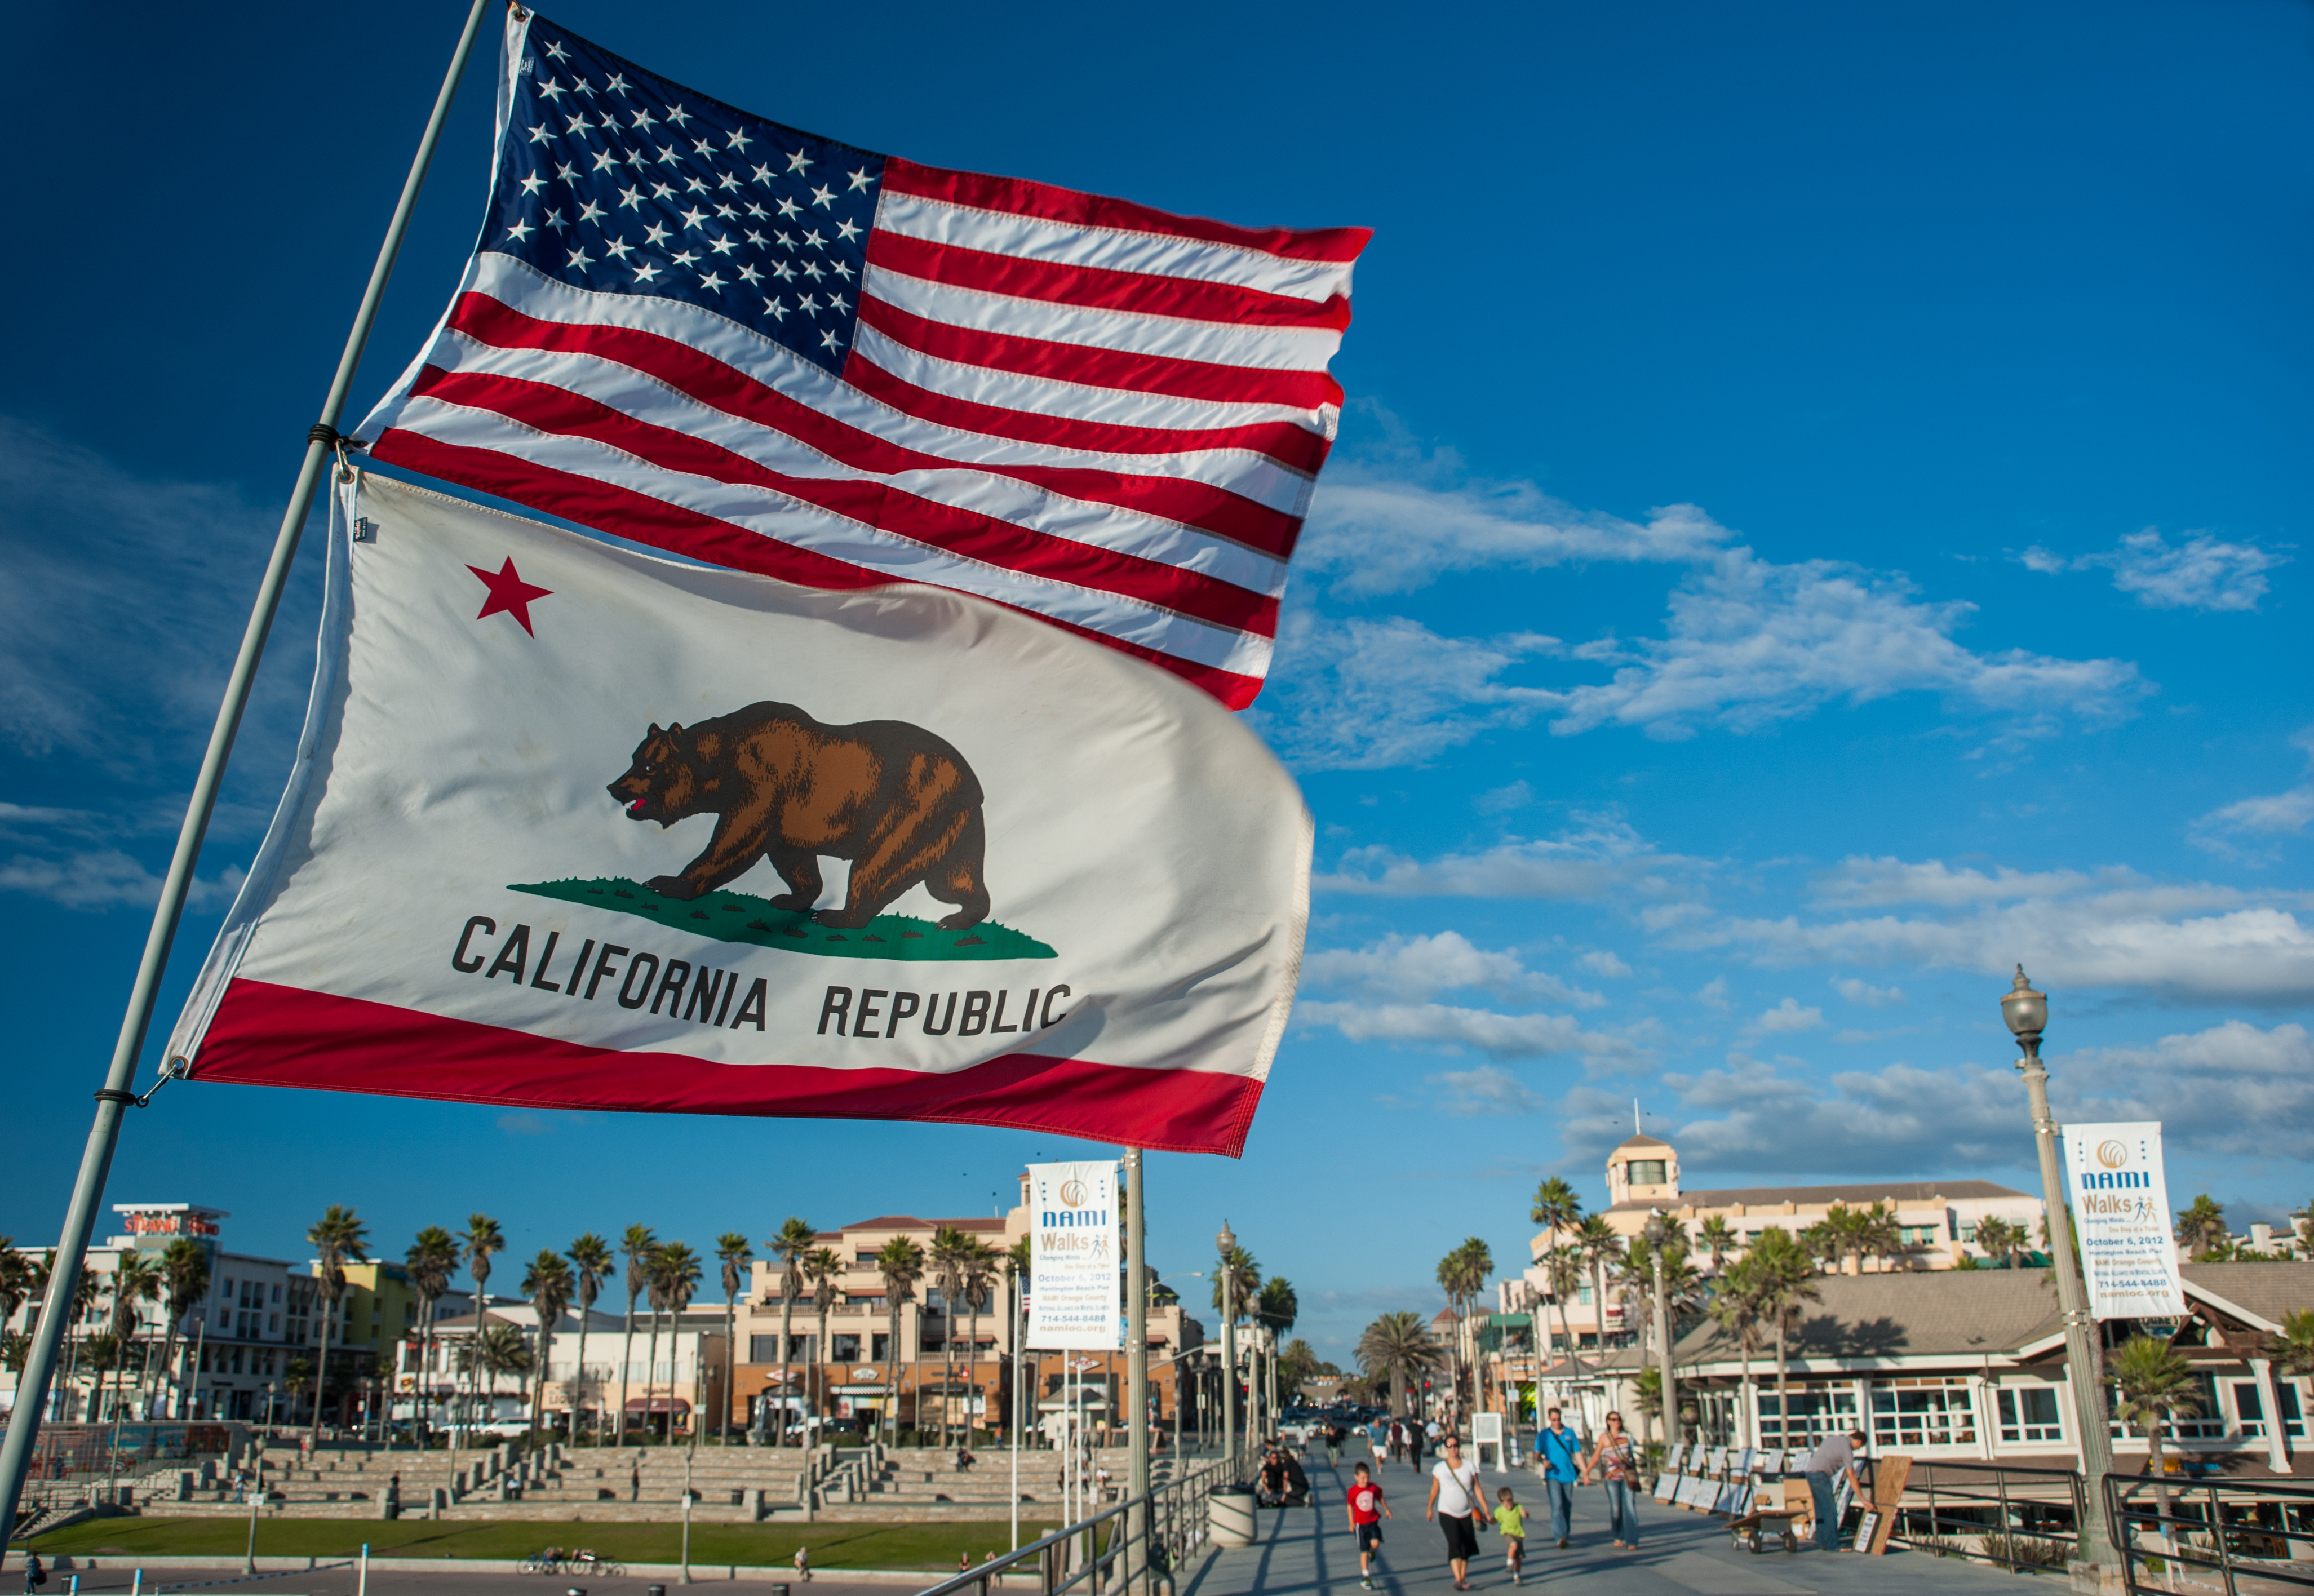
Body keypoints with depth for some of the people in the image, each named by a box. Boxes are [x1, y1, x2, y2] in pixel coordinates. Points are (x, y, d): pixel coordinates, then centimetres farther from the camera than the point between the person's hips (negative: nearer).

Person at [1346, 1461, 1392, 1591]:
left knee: (1375, 1544, -18)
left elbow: (1380, 1498, 13)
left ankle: (1372, 1552, 20)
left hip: (1373, 1521, 2)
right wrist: (1352, 1523, 0)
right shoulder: (1353, 1491, -13)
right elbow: (1350, 1506, -1)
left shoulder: (1374, 1488, -7)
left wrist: (1387, 1509, 18)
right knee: (1364, 1552, 2)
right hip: (1360, 1524, -2)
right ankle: (1366, 1577, 14)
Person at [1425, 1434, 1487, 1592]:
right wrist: (1429, 1508, 14)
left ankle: (1463, 1578, 25)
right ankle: (1457, 1579, -22)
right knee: (1454, 1543, -18)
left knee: (1466, 1547, 9)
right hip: (1447, 1513, -2)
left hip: (1467, 1513, 2)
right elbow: (1435, 1489, 8)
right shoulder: (1439, 1468, -3)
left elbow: (1477, 1489, 2)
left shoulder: (1469, 1466, 0)